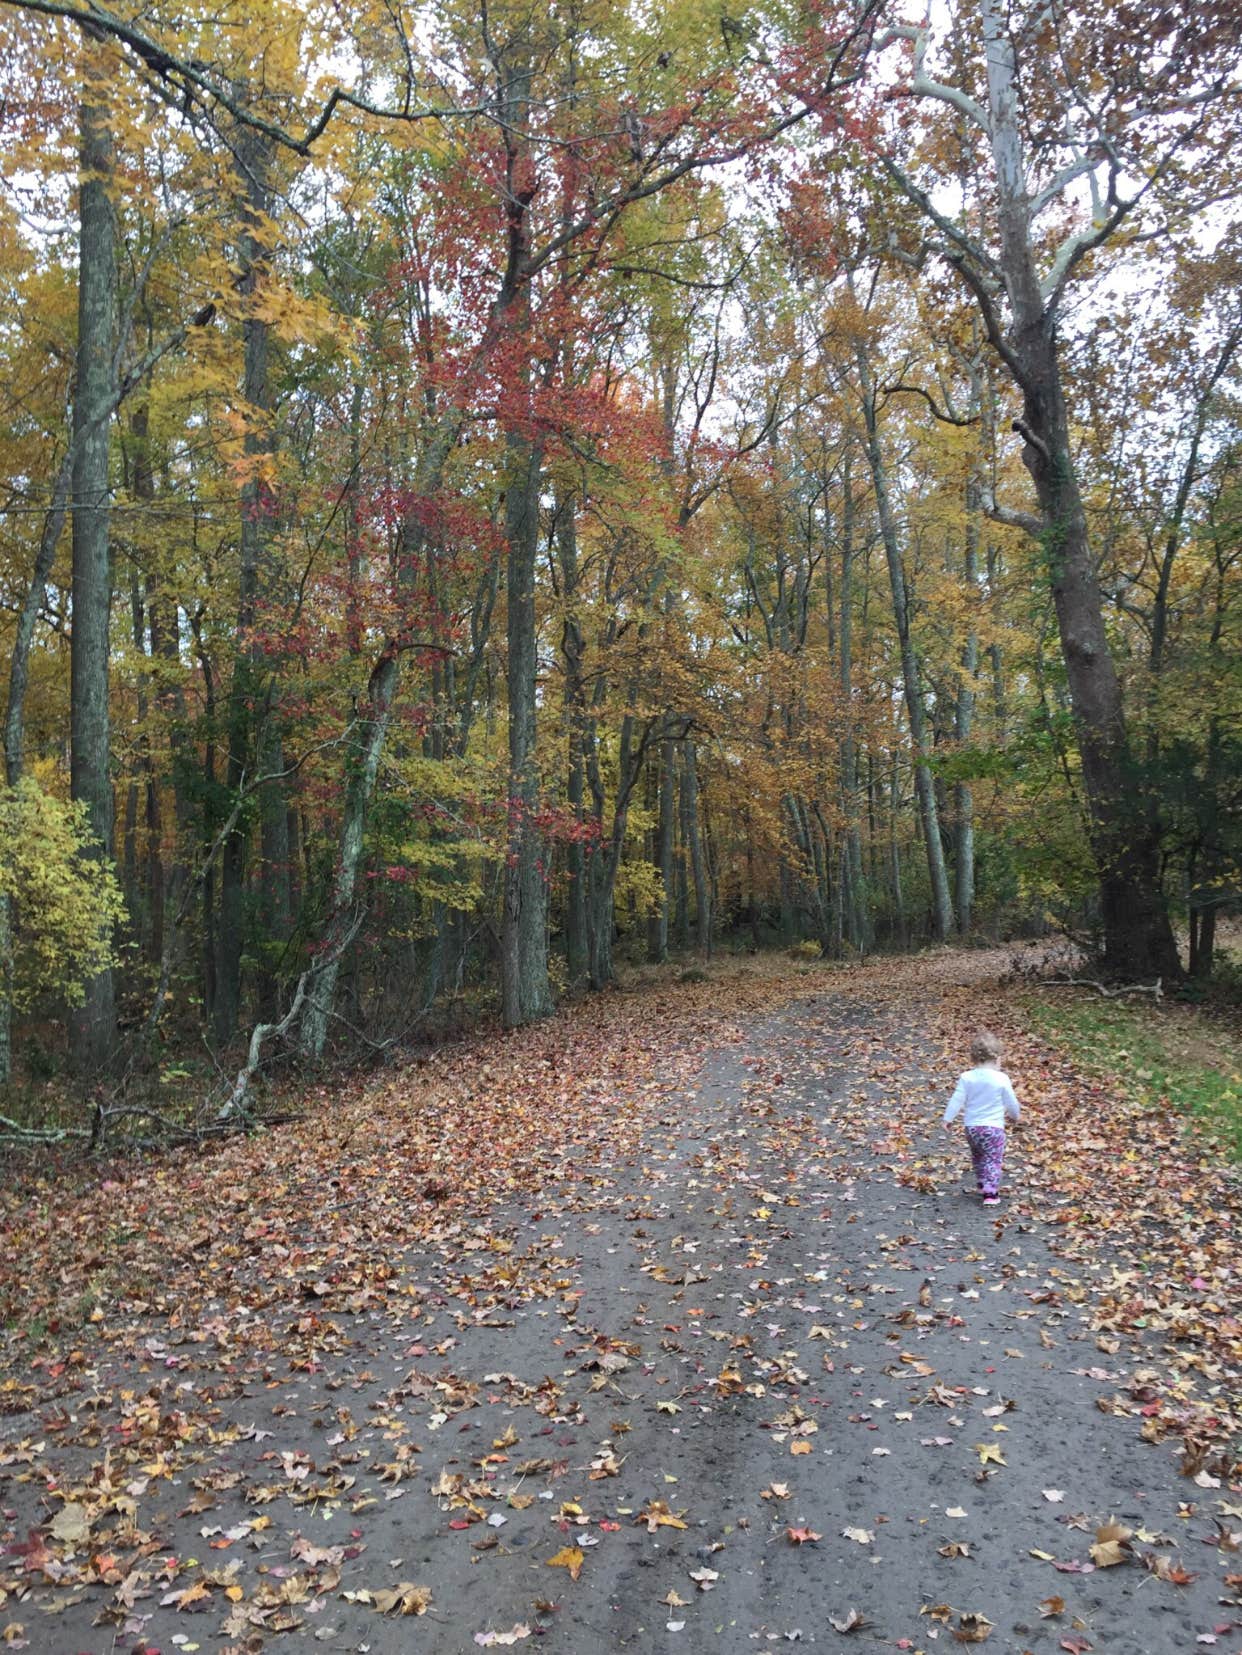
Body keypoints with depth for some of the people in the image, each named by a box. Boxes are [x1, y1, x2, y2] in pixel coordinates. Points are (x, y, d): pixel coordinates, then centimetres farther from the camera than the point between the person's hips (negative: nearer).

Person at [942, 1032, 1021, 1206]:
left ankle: (982, 1185, 35)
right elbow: (1011, 1102, 0)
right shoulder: (1002, 1079, -10)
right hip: (993, 1127, -3)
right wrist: (1014, 1115, 21)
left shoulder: (966, 1078, -6)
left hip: (971, 1126, 3)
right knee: (993, 1160, 3)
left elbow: (957, 1099, -6)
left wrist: (948, 1118, 4)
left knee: (978, 1158, 24)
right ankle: (991, 1192, -7)